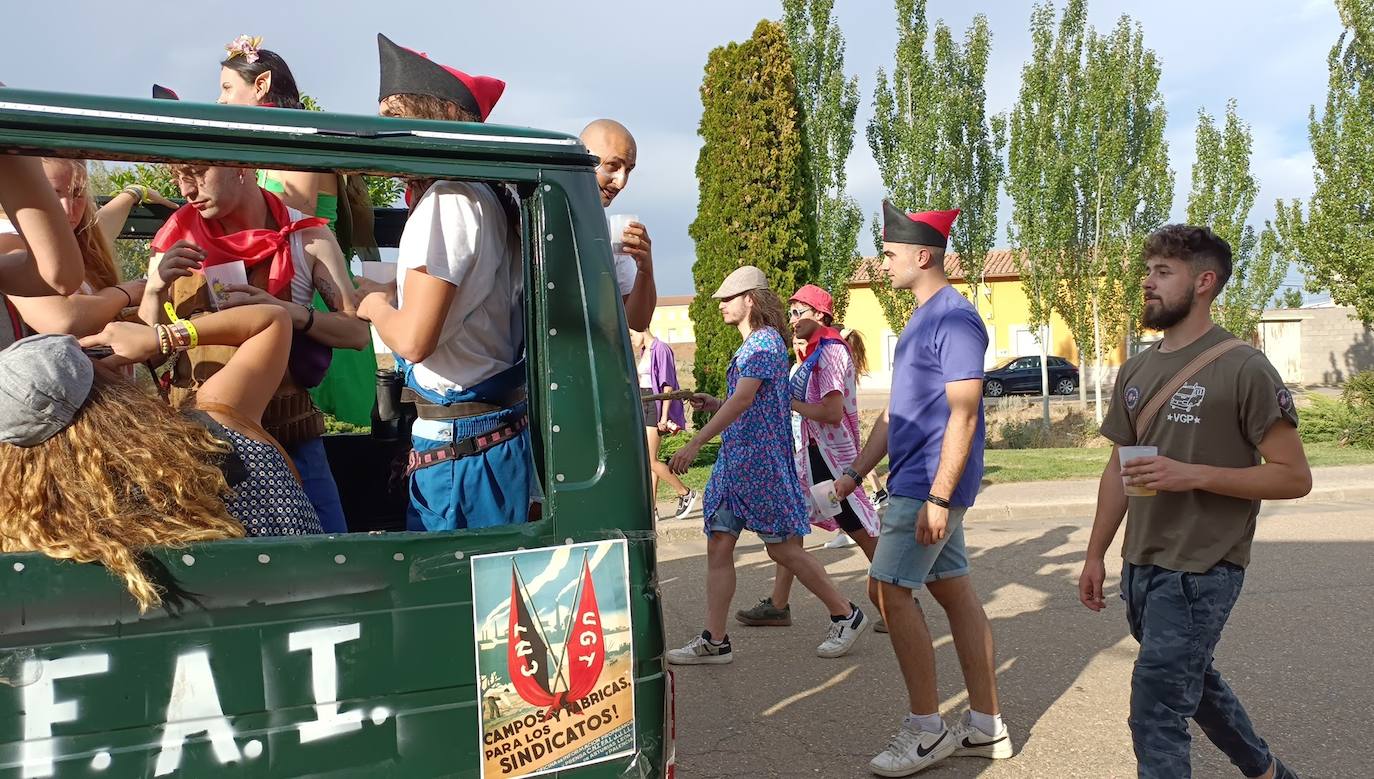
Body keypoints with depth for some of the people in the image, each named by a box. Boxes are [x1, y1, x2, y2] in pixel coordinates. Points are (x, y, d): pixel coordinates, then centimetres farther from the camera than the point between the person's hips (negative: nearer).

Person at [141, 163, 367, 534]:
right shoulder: (177, 236, 2)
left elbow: (356, 332, -5)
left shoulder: (307, 238, -3)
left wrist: (287, 311, -21)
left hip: (288, 431, -1)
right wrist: (157, 287, -13)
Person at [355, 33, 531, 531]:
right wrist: (393, 298, 14)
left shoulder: (445, 202, -13)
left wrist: (374, 303, -1)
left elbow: (413, 339, -19)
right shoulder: (490, 199, 13)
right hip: (503, 428, 9)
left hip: (458, 439, -9)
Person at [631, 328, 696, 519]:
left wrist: (664, 416, -19)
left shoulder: (661, 349, -11)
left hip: (656, 405, -9)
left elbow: (667, 385, -15)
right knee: (649, 461, 7)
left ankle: (686, 493, 3)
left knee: (650, 460, -11)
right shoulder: (645, 352, 16)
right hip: (644, 405, 9)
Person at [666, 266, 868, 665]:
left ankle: (846, 615, 14)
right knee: (719, 546, 4)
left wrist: (695, 443, -29)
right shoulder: (750, 344, 18)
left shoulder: (765, 341, -12)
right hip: (734, 458, 10)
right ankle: (714, 641, 7)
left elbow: (744, 399, -24)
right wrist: (713, 404, 8)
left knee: (783, 548, -2)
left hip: (761, 460, -10)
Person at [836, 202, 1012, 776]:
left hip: (930, 485, -10)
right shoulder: (921, 320, 17)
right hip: (917, 484, 10)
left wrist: (937, 497, -24)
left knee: (889, 590, -8)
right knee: (954, 590, 11)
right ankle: (986, 727, 19)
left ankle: (926, 729, 4)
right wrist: (856, 474, 17)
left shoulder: (955, 320, -14)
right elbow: (896, 412, 20)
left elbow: (963, 413, -21)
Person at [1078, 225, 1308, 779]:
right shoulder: (1135, 371, 9)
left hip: (1202, 571, -7)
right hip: (1141, 567, 7)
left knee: (1155, 712, -8)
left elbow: (1294, 477, -12)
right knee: (1197, 685, 23)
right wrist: (1095, 555, 12)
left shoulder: (1242, 368, -11)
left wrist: (1192, 474, -22)